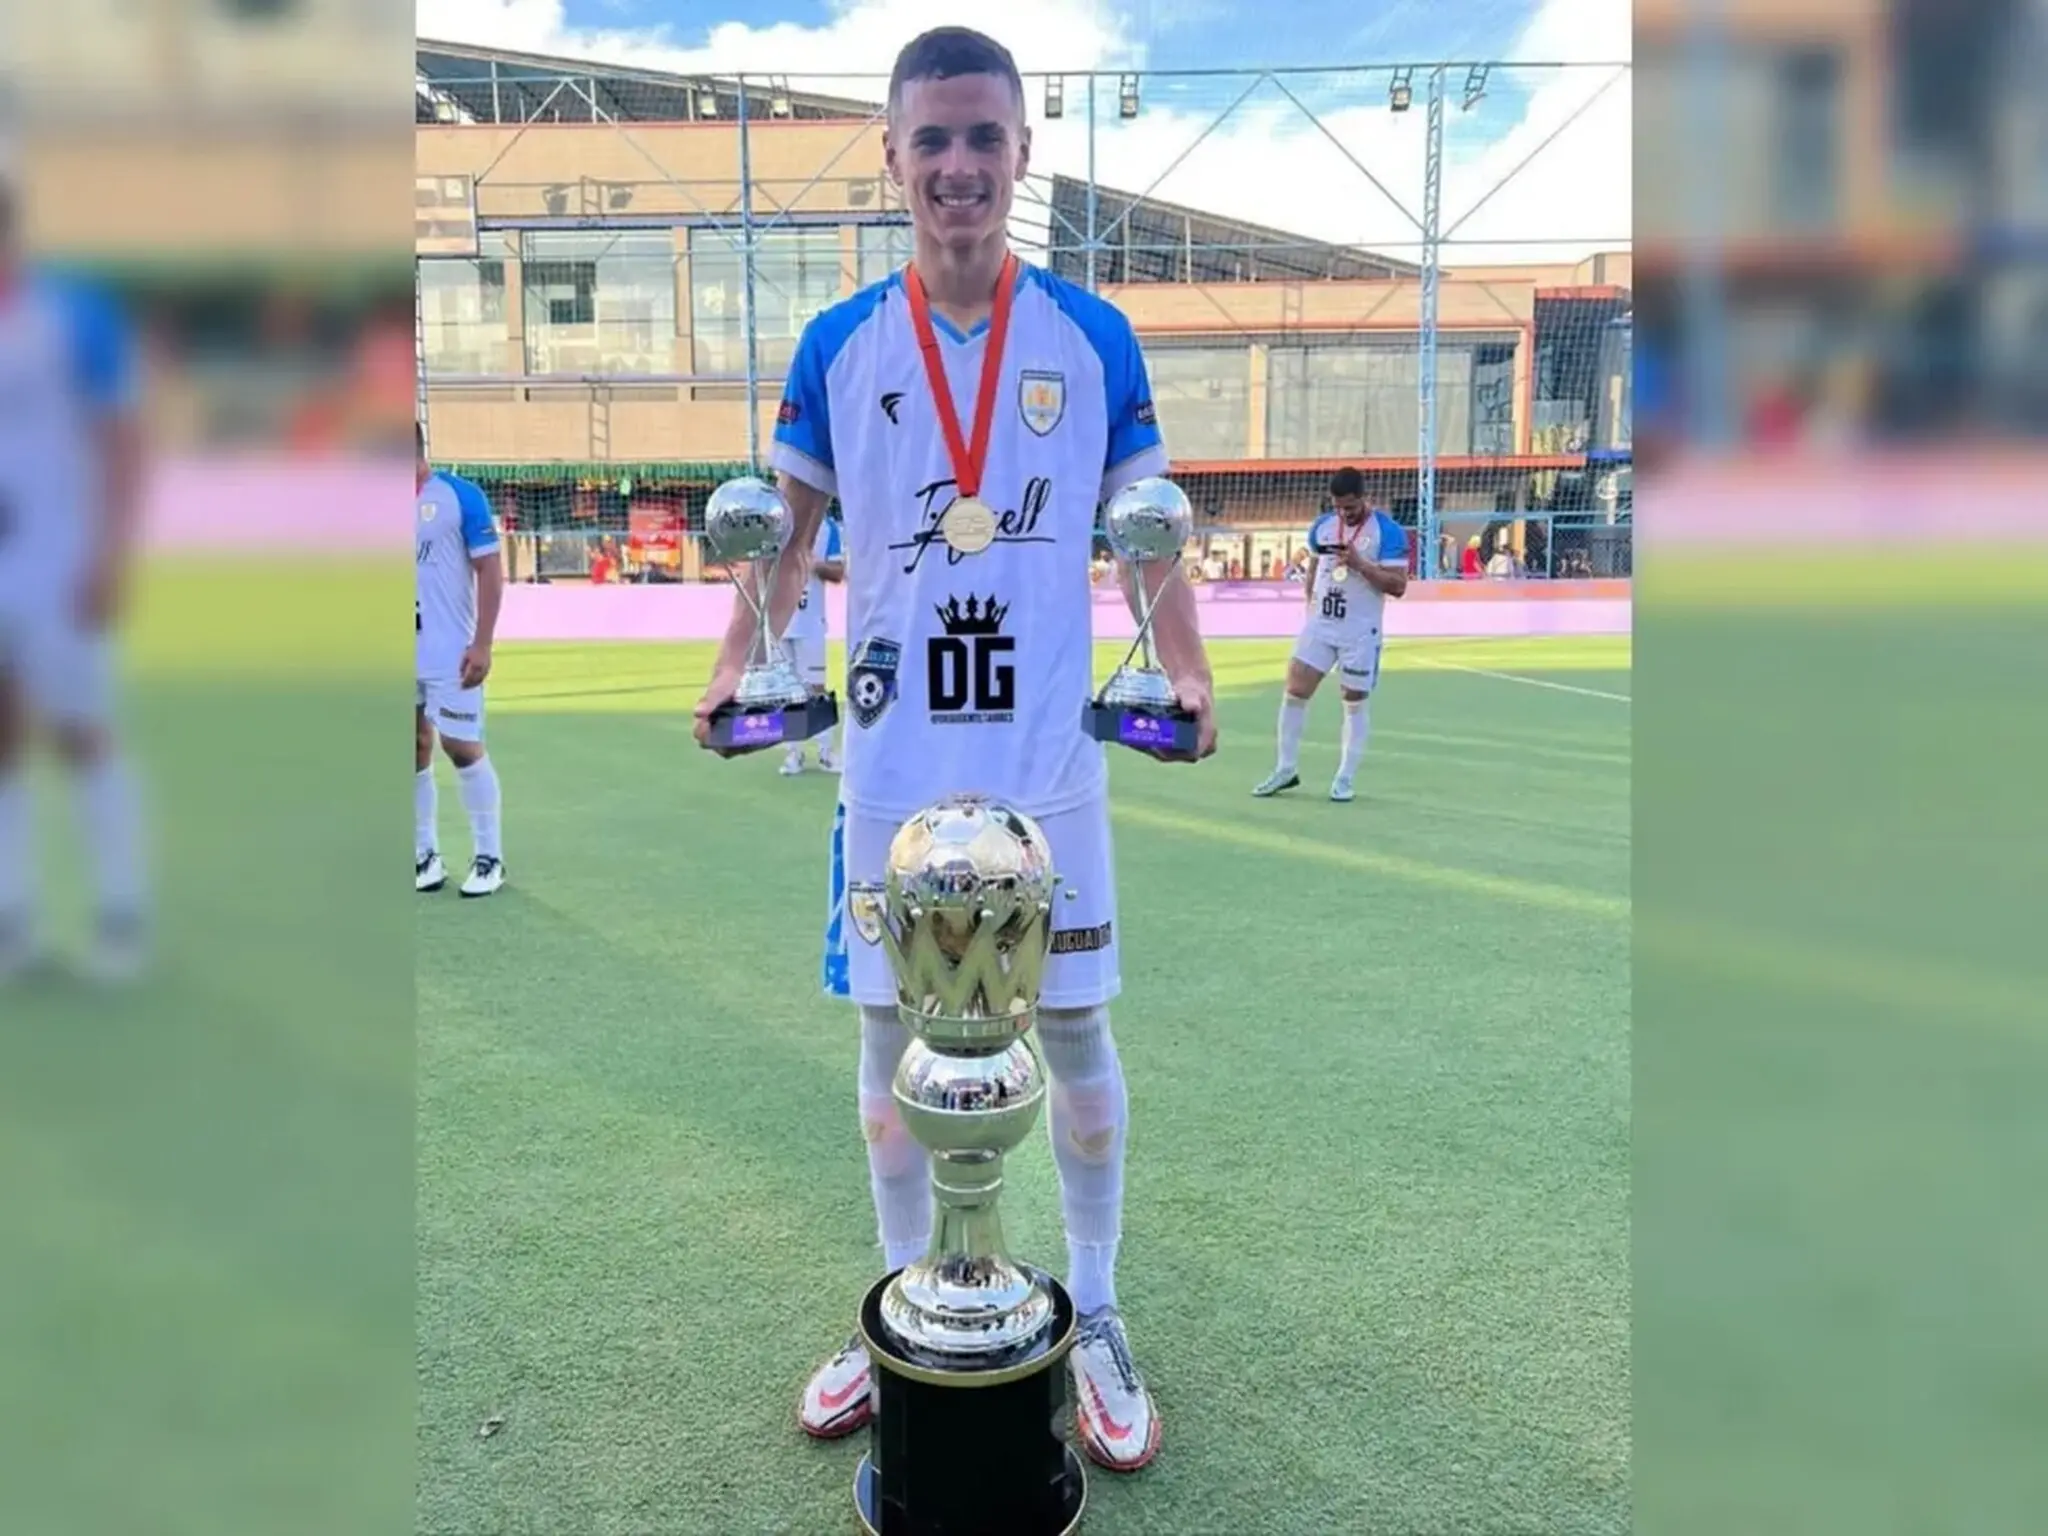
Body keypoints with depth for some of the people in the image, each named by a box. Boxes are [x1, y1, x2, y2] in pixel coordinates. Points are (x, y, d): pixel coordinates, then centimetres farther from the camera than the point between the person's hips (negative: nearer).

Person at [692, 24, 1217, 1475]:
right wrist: (740, 663, -8)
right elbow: (789, 528, 8)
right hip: (892, 764, 2)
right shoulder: (838, 345, 2)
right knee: (892, 1040, 12)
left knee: (1078, 1038, 7)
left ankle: (1095, 1320, 27)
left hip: (1048, 763, -1)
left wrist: (1187, 671, -10)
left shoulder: (1094, 336, 0)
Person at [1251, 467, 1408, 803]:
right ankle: (1286, 769, 13)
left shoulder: (1388, 531, -9)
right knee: (1294, 692, 0)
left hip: (1361, 632, -4)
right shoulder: (1322, 525, 6)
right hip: (1319, 625, 5)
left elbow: (1398, 586, -14)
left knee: (1356, 702, 4)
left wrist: (1360, 564, -24)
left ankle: (1346, 778, 14)